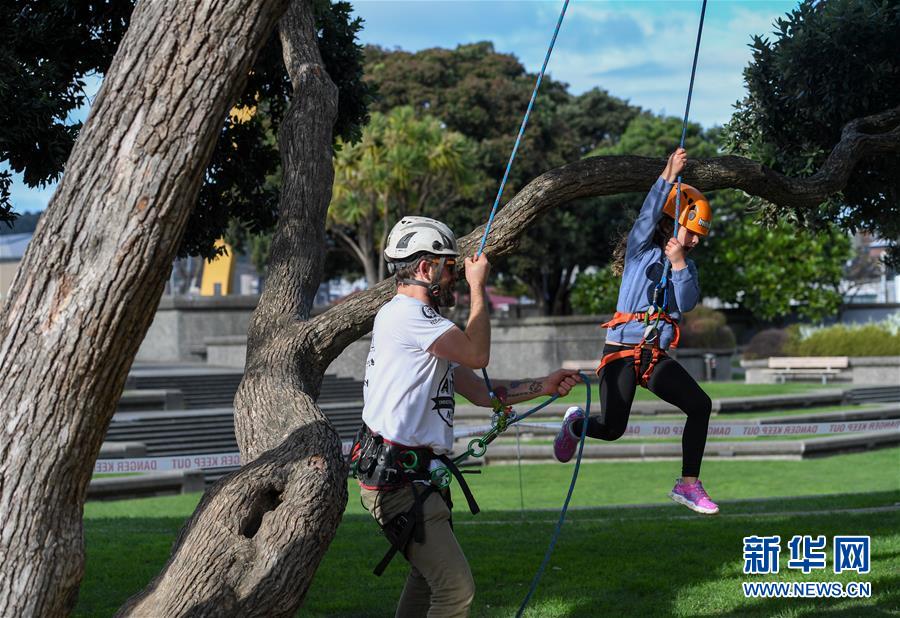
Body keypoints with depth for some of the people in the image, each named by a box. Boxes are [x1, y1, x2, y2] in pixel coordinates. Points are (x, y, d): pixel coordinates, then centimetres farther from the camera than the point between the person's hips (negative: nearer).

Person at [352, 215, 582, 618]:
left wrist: (544, 386, 12)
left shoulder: (421, 322, 22)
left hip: (416, 476, 11)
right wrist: (478, 287, -2)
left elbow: (479, 391, 20)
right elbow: (477, 354, -14)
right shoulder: (402, 314, -12)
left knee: (428, 577, 22)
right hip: (396, 479, -11)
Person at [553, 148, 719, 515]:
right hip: (622, 352, -5)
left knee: (700, 405, -14)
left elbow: (687, 303, -3)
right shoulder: (641, 250, -2)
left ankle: (688, 484, -5)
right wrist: (668, 176, -29)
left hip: (656, 357, 5)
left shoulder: (685, 264, 12)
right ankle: (575, 424, 31)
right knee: (612, 429, -8)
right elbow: (648, 216, -20)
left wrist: (679, 264, -14)